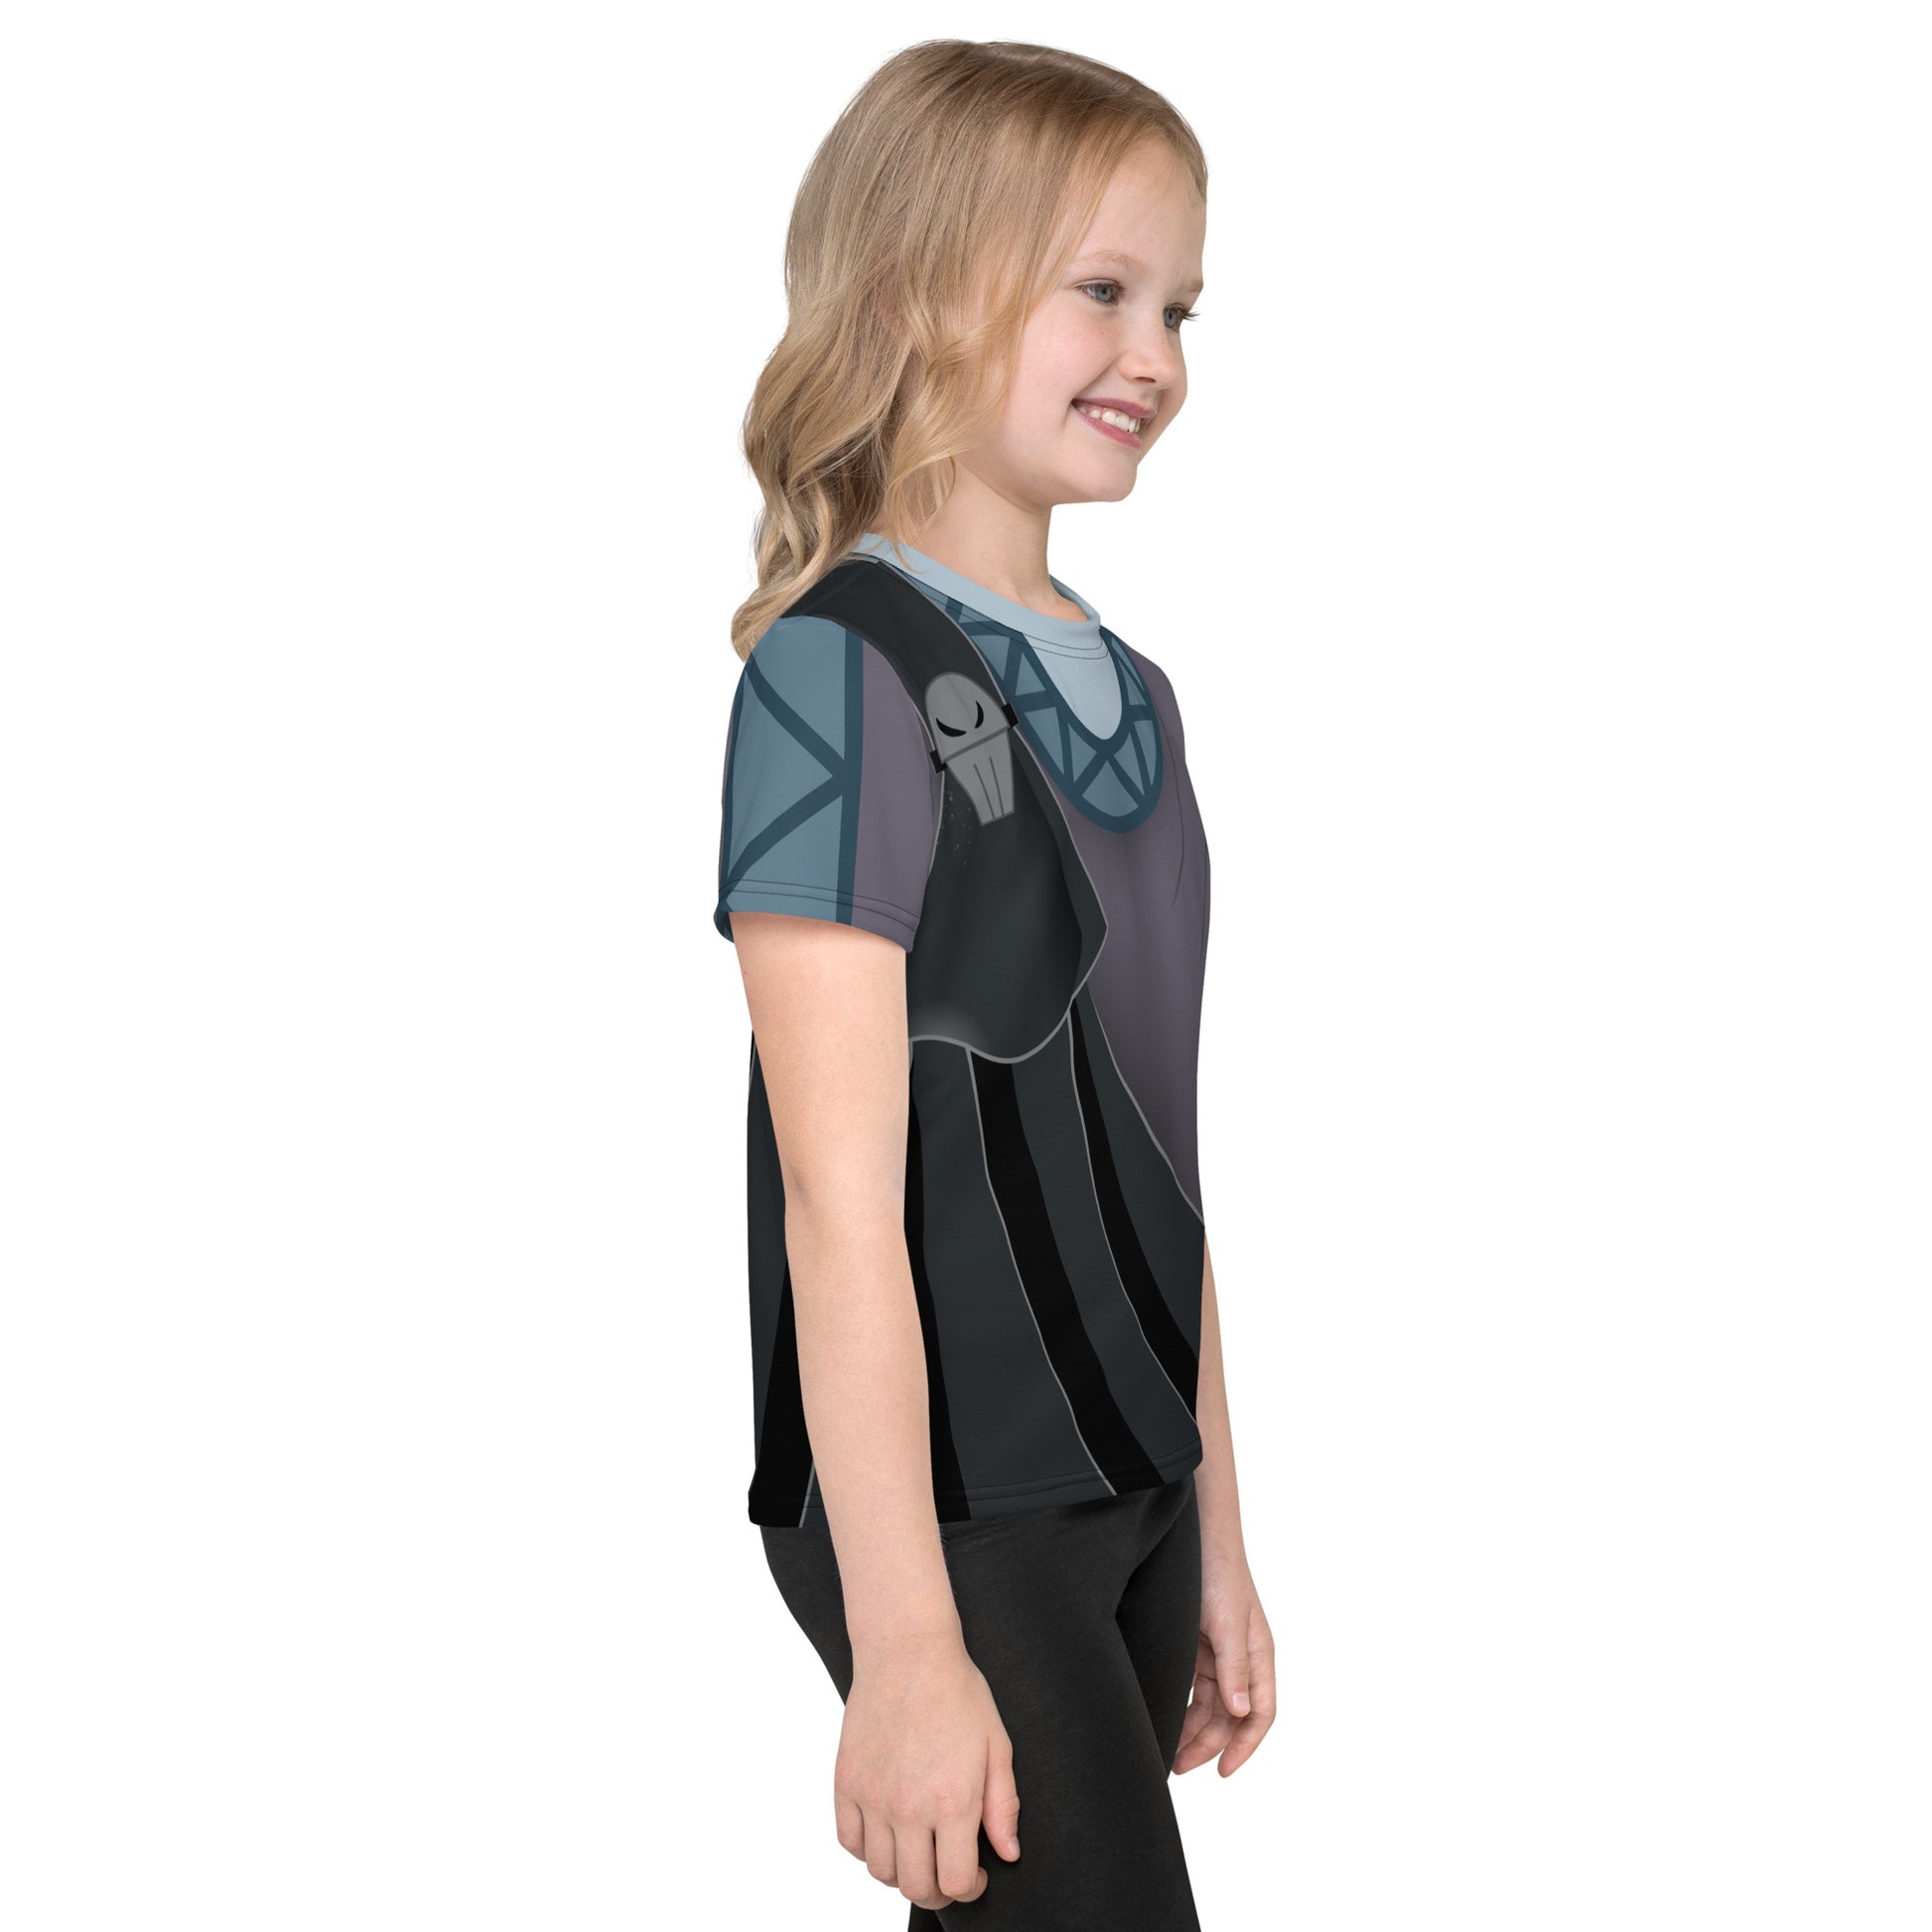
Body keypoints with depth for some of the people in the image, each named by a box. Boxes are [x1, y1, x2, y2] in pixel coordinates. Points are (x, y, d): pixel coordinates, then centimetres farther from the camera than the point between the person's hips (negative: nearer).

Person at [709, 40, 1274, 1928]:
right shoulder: (846, 672, -14)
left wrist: (1214, 1539, 16)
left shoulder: (1127, 693, 10)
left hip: (1128, 1492, 7)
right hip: (943, 1515, -7)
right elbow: (841, 1197, -18)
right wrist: (903, 1642, -19)